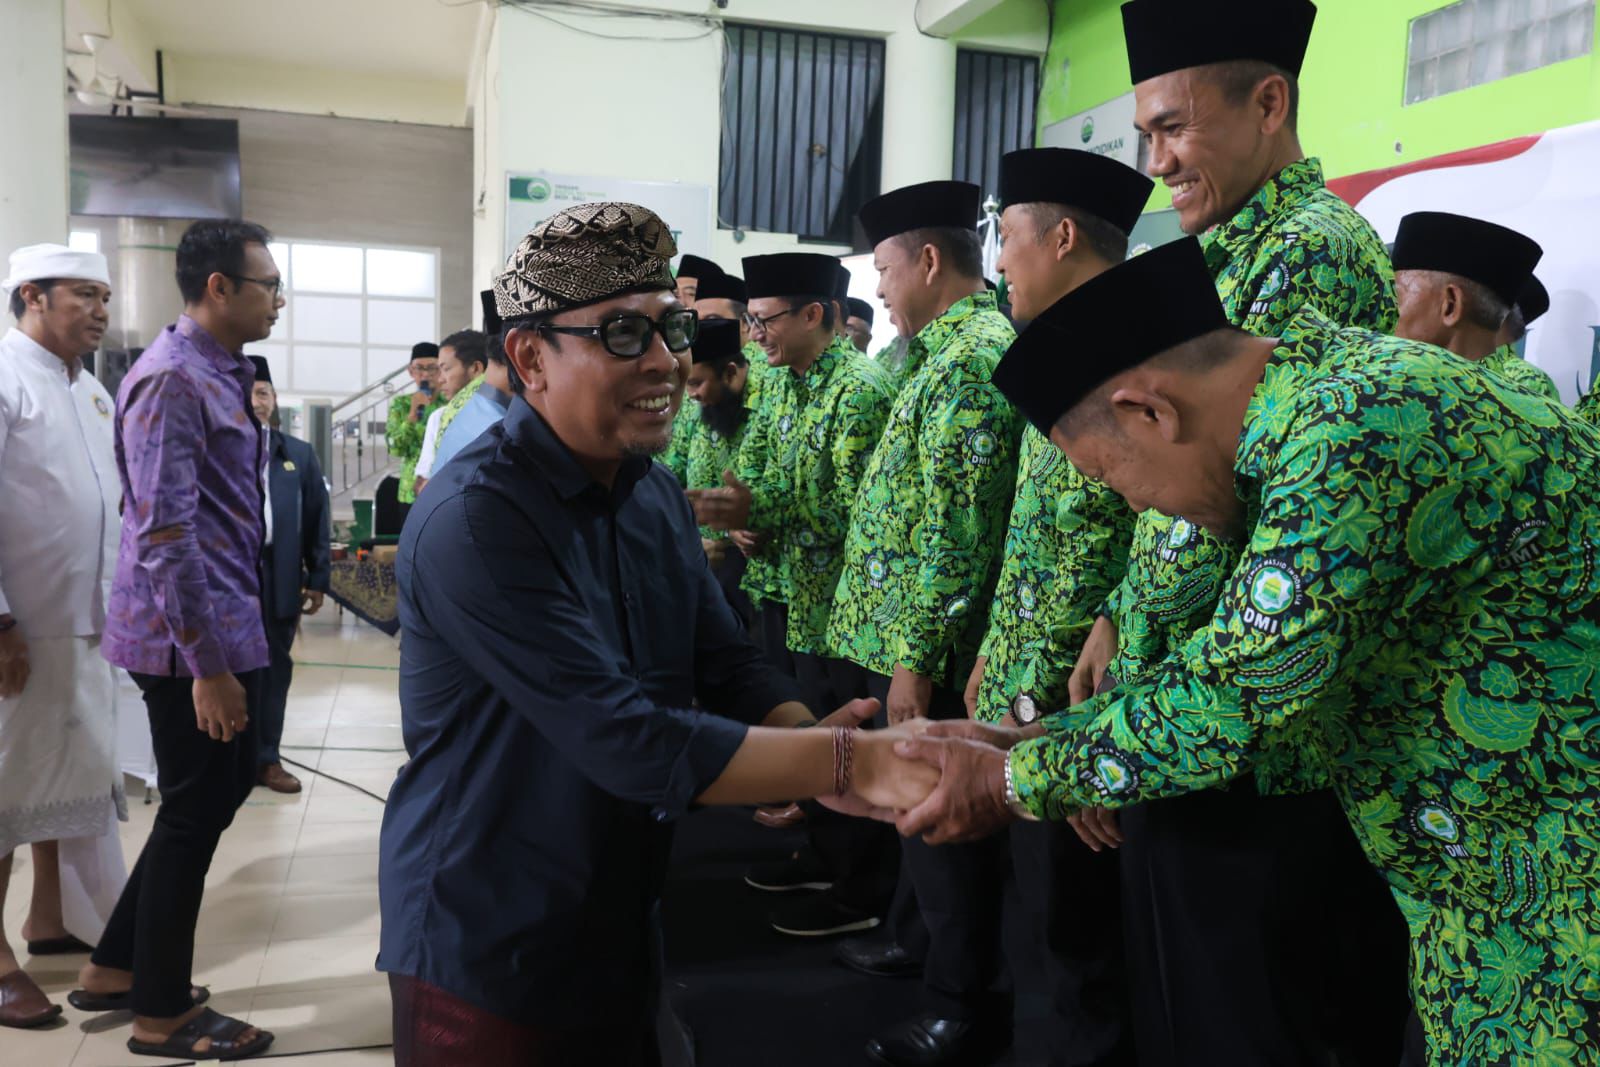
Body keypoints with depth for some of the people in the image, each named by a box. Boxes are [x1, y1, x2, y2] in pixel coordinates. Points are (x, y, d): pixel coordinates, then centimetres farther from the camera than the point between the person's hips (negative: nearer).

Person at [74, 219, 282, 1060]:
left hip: (226, 621, 10)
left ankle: (117, 966, 32)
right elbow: (163, 533, -24)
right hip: (190, 635, -10)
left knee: (227, 787, 18)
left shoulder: (221, 372, 12)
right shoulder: (172, 379, -18)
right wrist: (207, 663, -23)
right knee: (195, 810, 3)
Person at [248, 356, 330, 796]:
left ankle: (267, 758, 21)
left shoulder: (300, 455, 8)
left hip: (280, 579, 3)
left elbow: (317, 520, 8)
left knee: (275, 667, 10)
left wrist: (318, 578, 4)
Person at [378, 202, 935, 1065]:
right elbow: (628, 742, -30)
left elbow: (728, 667, 1)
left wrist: (815, 750, -19)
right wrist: (854, 761, -32)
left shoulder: (655, 492, 4)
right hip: (488, 956, -7)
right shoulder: (475, 518, -24)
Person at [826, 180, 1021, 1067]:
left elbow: (958, 529, -23)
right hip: (910, 634, 9)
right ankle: (928, 945, 35)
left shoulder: (970, 359, -17)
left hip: (928, 644, -9)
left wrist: (916, 657, -21)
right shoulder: (953, 351, 14)